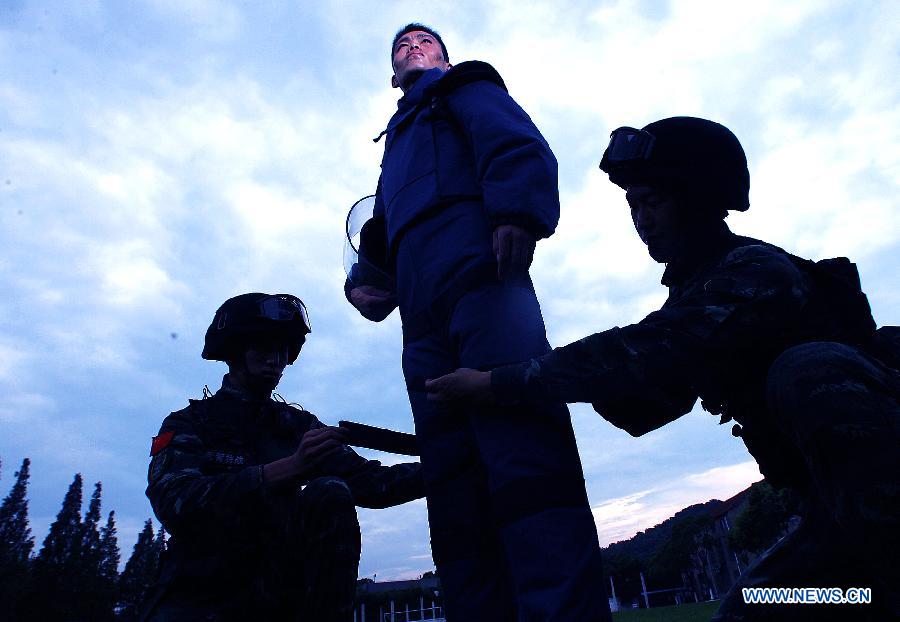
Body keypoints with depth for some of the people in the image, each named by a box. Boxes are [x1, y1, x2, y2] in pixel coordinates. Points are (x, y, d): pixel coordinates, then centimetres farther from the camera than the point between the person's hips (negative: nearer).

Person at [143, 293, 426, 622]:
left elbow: (368, 482, -4)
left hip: (279, 586, 4)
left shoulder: (296, 425, 7)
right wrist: (287, 468, -35)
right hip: (200, 592, -3)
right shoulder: (186, 424, -1)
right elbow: (174, 502, -22)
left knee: (329, 494, -22)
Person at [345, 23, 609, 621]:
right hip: (425, 315, 7)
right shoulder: (399, 140, 41)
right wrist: (362, 282, 11)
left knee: (524, 456, -22)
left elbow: (520, 145, 1)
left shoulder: (463, 88, 24)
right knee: (455, 488, -3)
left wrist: (516, 212, -20)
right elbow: (383, 236, 32)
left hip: (478, 274, -7)